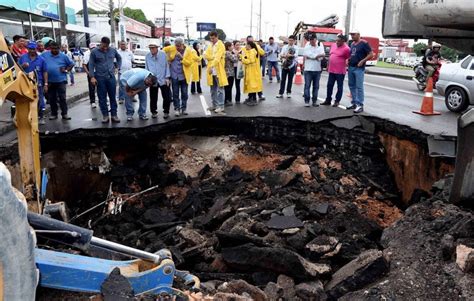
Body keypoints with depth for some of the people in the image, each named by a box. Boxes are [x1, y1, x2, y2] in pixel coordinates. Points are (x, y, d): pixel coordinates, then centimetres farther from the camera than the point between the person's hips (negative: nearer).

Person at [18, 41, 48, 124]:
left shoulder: (41, 59, 4)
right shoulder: (22, 57, 7)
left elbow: (45, 72, 3)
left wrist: (46, 84, -2)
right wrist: (22, 66, -13)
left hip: (38, 83, -1)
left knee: (39, 101, 2)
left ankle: (41, 117, 12)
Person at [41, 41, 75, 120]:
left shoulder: (63, 56, 3)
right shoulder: (45, 55, 6)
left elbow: (71, 64, 10)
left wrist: (66, 70, -4)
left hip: (61, 80, -2)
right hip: (50, 81, 2)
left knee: (62, 98, -4)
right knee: (51, 99, 9)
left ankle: (64, 114, 3)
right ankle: (54, 114, 18)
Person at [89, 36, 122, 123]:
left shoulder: (113, 50, 5)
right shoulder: (94, 52, -2)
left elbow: (119, 58, 23)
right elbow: (91, 65, -2)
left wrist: (117, 67, 11)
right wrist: (92, 77, -10)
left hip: (111, 77, 2)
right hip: (100, 78, -2)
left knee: (113, 97, 5)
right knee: (102, 98, 3)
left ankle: (114, 115, 12)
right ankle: (105, 115, 11)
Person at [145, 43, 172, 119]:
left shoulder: (163, 54, -6)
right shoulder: (147, 56, 0)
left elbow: (167, 66, -1)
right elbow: (146, 68, 9)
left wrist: (167, 77, -4)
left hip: (163, 80, -1)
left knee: (167, 97, 2)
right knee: (153, 98, 8)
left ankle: (166, 112, 18)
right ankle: (154, 112, 23)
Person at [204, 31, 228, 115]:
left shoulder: (221, 45, -7)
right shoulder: (210, 45, 16)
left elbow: (217, 57, -20)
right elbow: (206, 55, 5)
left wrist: (212, 66, -31)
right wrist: (213, 57, -13)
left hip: (218, 71, -7)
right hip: (211, 71, 7)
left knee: (220, 89, -6)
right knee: (213, 89, 13)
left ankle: (221, 107, -5)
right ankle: (215, 105, 22)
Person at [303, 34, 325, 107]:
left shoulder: (320, 46, 6)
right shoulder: (307, 46, 2)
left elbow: (321, 57, -5)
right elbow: (307, 56, -12)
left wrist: (310, 57, -11)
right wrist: (319, 55, -6)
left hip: (317, 69, 2)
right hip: (308, 69, -2)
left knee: (316, 86, 7)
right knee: (307, 86, -1)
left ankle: (314, 101, 15)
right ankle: (306, 101, 5)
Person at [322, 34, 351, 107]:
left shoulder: (346, 48, -13)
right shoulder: (333, 45, 9)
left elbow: (349, 59, -9)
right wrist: (328, 66, 17)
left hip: (340, 71, -6)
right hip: (331, 70, 7)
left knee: (339, 87, 5)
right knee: (329, 85, 11)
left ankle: (337, 101, 14)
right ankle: (328, 100, 21)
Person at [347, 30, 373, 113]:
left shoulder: (364, 43, -6)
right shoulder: (352, 44, 15)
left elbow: (371, 54, -8)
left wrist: (362, 61, -17)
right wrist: (349, 59, 7)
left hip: (359, 68, -8)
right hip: (351, 67, 8)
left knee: (359, 87, -8)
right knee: (352, 86, 10)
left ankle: (360, 105, -7)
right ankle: (354, 103, 19)